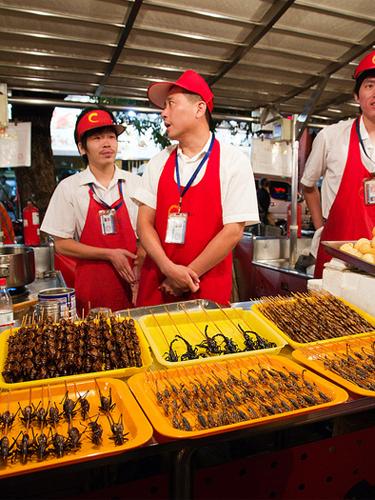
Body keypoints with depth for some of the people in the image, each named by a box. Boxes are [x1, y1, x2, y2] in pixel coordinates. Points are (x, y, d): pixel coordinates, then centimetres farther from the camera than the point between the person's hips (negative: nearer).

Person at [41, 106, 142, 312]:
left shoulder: (134, 183, 4)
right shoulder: (68, 188, -1)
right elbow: (61, 245, -1)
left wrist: (140, 264, -8)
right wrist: (109, 255, -10)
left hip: (134, 283, 1)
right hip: (92, 286, -1)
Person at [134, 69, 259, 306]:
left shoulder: (233, 161, -5)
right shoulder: (158, 163, 5)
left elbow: (234, 231, -10)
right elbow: (144, 223, 2)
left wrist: (188, 275, -10)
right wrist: (169, 268, -13)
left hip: (208, 287, -3)